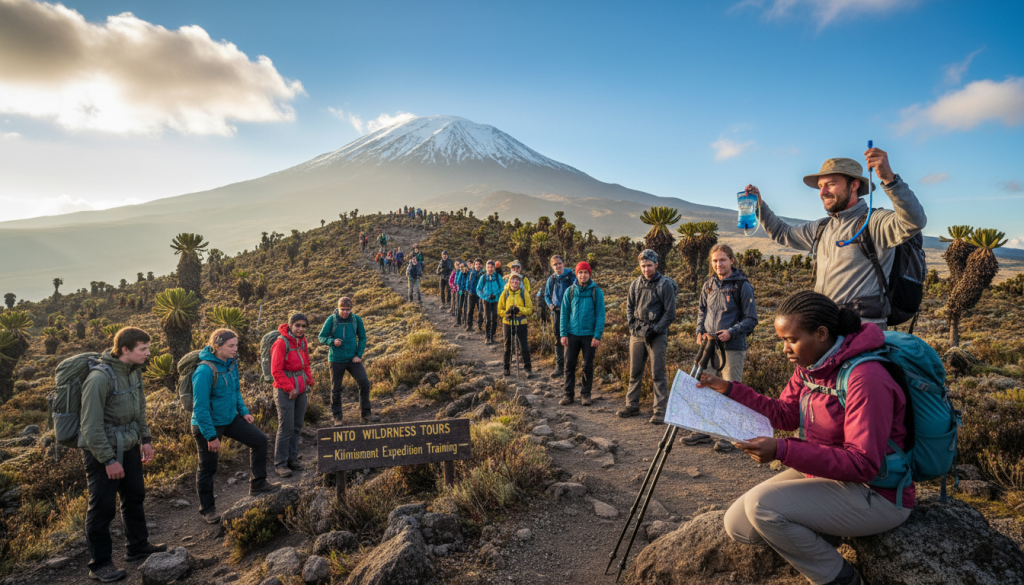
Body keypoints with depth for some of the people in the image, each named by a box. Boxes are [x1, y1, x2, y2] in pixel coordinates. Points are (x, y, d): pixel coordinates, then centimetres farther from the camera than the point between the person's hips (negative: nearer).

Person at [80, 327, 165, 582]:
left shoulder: (134, 370, -1)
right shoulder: (100, 378, -26)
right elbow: (91, 426, -23)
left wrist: (145, 439, 13)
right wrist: (109, 460, -19)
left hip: (128, 446, 8)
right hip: (101, 450, -8)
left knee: (135, 496, 18)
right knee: (102, 507, 3)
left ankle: (138, 546, 35)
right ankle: (99, 564, 19)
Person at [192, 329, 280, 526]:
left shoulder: (231, 363, -3)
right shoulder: (205, 371, -27)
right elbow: (200, 407, -25)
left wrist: (243, 411, 8)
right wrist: (211, 436, -22)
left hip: (230, 418, 7)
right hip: (209, 424, -7)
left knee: (259, 440, 5)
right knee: (208, 467, 8)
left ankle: (257, 484, 19)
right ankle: (207, 508, 27)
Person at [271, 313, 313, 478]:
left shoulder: (302, 342, 7)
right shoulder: (281, 342, -14)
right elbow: (276, 370, -14)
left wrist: (308, 382, 9)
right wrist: (290, 388, -14)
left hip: (300, 389, 7)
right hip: (286, 390, -7)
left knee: (297, 426, 12)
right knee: (286, 427, -5)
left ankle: (292, 458, 24)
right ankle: (280, 463, 7)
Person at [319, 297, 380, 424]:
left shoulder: (356, 319, -2)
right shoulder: (331, 320, -7)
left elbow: (362, 338, 6)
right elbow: (322, 337, -1)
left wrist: (359, 355, -3)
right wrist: (332, 341, -21)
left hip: (353, 359, 1)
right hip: (336, 360, -1)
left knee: (364, 383, -9)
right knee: (335, 389, 7)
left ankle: (365, 414, 1)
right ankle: (337, 417, 21)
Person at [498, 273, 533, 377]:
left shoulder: (524, 293, -1)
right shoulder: (505, 293, 2)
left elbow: (530, 309, -1)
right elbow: (499, 309, 6)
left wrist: (520, 309, -18)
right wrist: (506, 312, -14)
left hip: (521, 323, -2)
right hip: (507, 323, 2)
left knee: (524, 346, -4)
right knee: (507, 346, 13)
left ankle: (528, 368, 5)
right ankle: (506, 367, 27)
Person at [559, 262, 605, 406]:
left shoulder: (596, 291, -2)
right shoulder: (570, 291, 4)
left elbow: (600, 314, -4)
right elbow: (564, 313, 5)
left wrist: (597, 335, -12)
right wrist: (563, 334, -3)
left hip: (589, 335, -1)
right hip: (572, 334, 2)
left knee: (588, 366, 7)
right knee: (569, 364, 3)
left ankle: (585, 394, 19)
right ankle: (569, 394, 14)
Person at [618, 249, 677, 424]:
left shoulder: (666, 284, -6)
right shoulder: (636, 284, 8)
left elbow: (670, 313, -7)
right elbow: (629, 306, 18)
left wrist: (655, 330, -12)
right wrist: (631, 325, 4)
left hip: (656, 335, -5)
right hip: (637, 334, 5)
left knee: (658, 373, -4)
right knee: (634, 372, 11)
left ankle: (660, 410, 2)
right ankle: (632, 405, 22)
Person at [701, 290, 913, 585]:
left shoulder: (865, 379, -26)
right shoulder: (809, 365, 0)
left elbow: (862, 464, -27)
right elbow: (785, 414, 8)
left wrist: (783, 451, -36)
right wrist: (730, 390, -3)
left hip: (876, 494, -8)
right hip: (825, 472, 8)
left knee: (761, 504, -26)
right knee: (738, 525, -3)